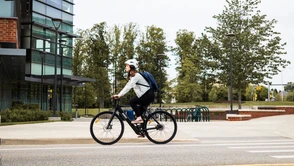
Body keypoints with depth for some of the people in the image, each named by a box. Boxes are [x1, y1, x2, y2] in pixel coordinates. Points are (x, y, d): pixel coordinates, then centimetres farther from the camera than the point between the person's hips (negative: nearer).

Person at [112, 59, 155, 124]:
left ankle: (139, 118, -14)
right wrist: (119, 94, 4)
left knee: (131, 101, -16)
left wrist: (119, 95, -31)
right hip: (145, 95, 10)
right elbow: (128, 86, 13)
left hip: (148, 94, -10)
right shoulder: (132, 76, 16)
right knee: (140, 111, 12)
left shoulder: (136, 75, -16)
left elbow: (129, 86, -26)